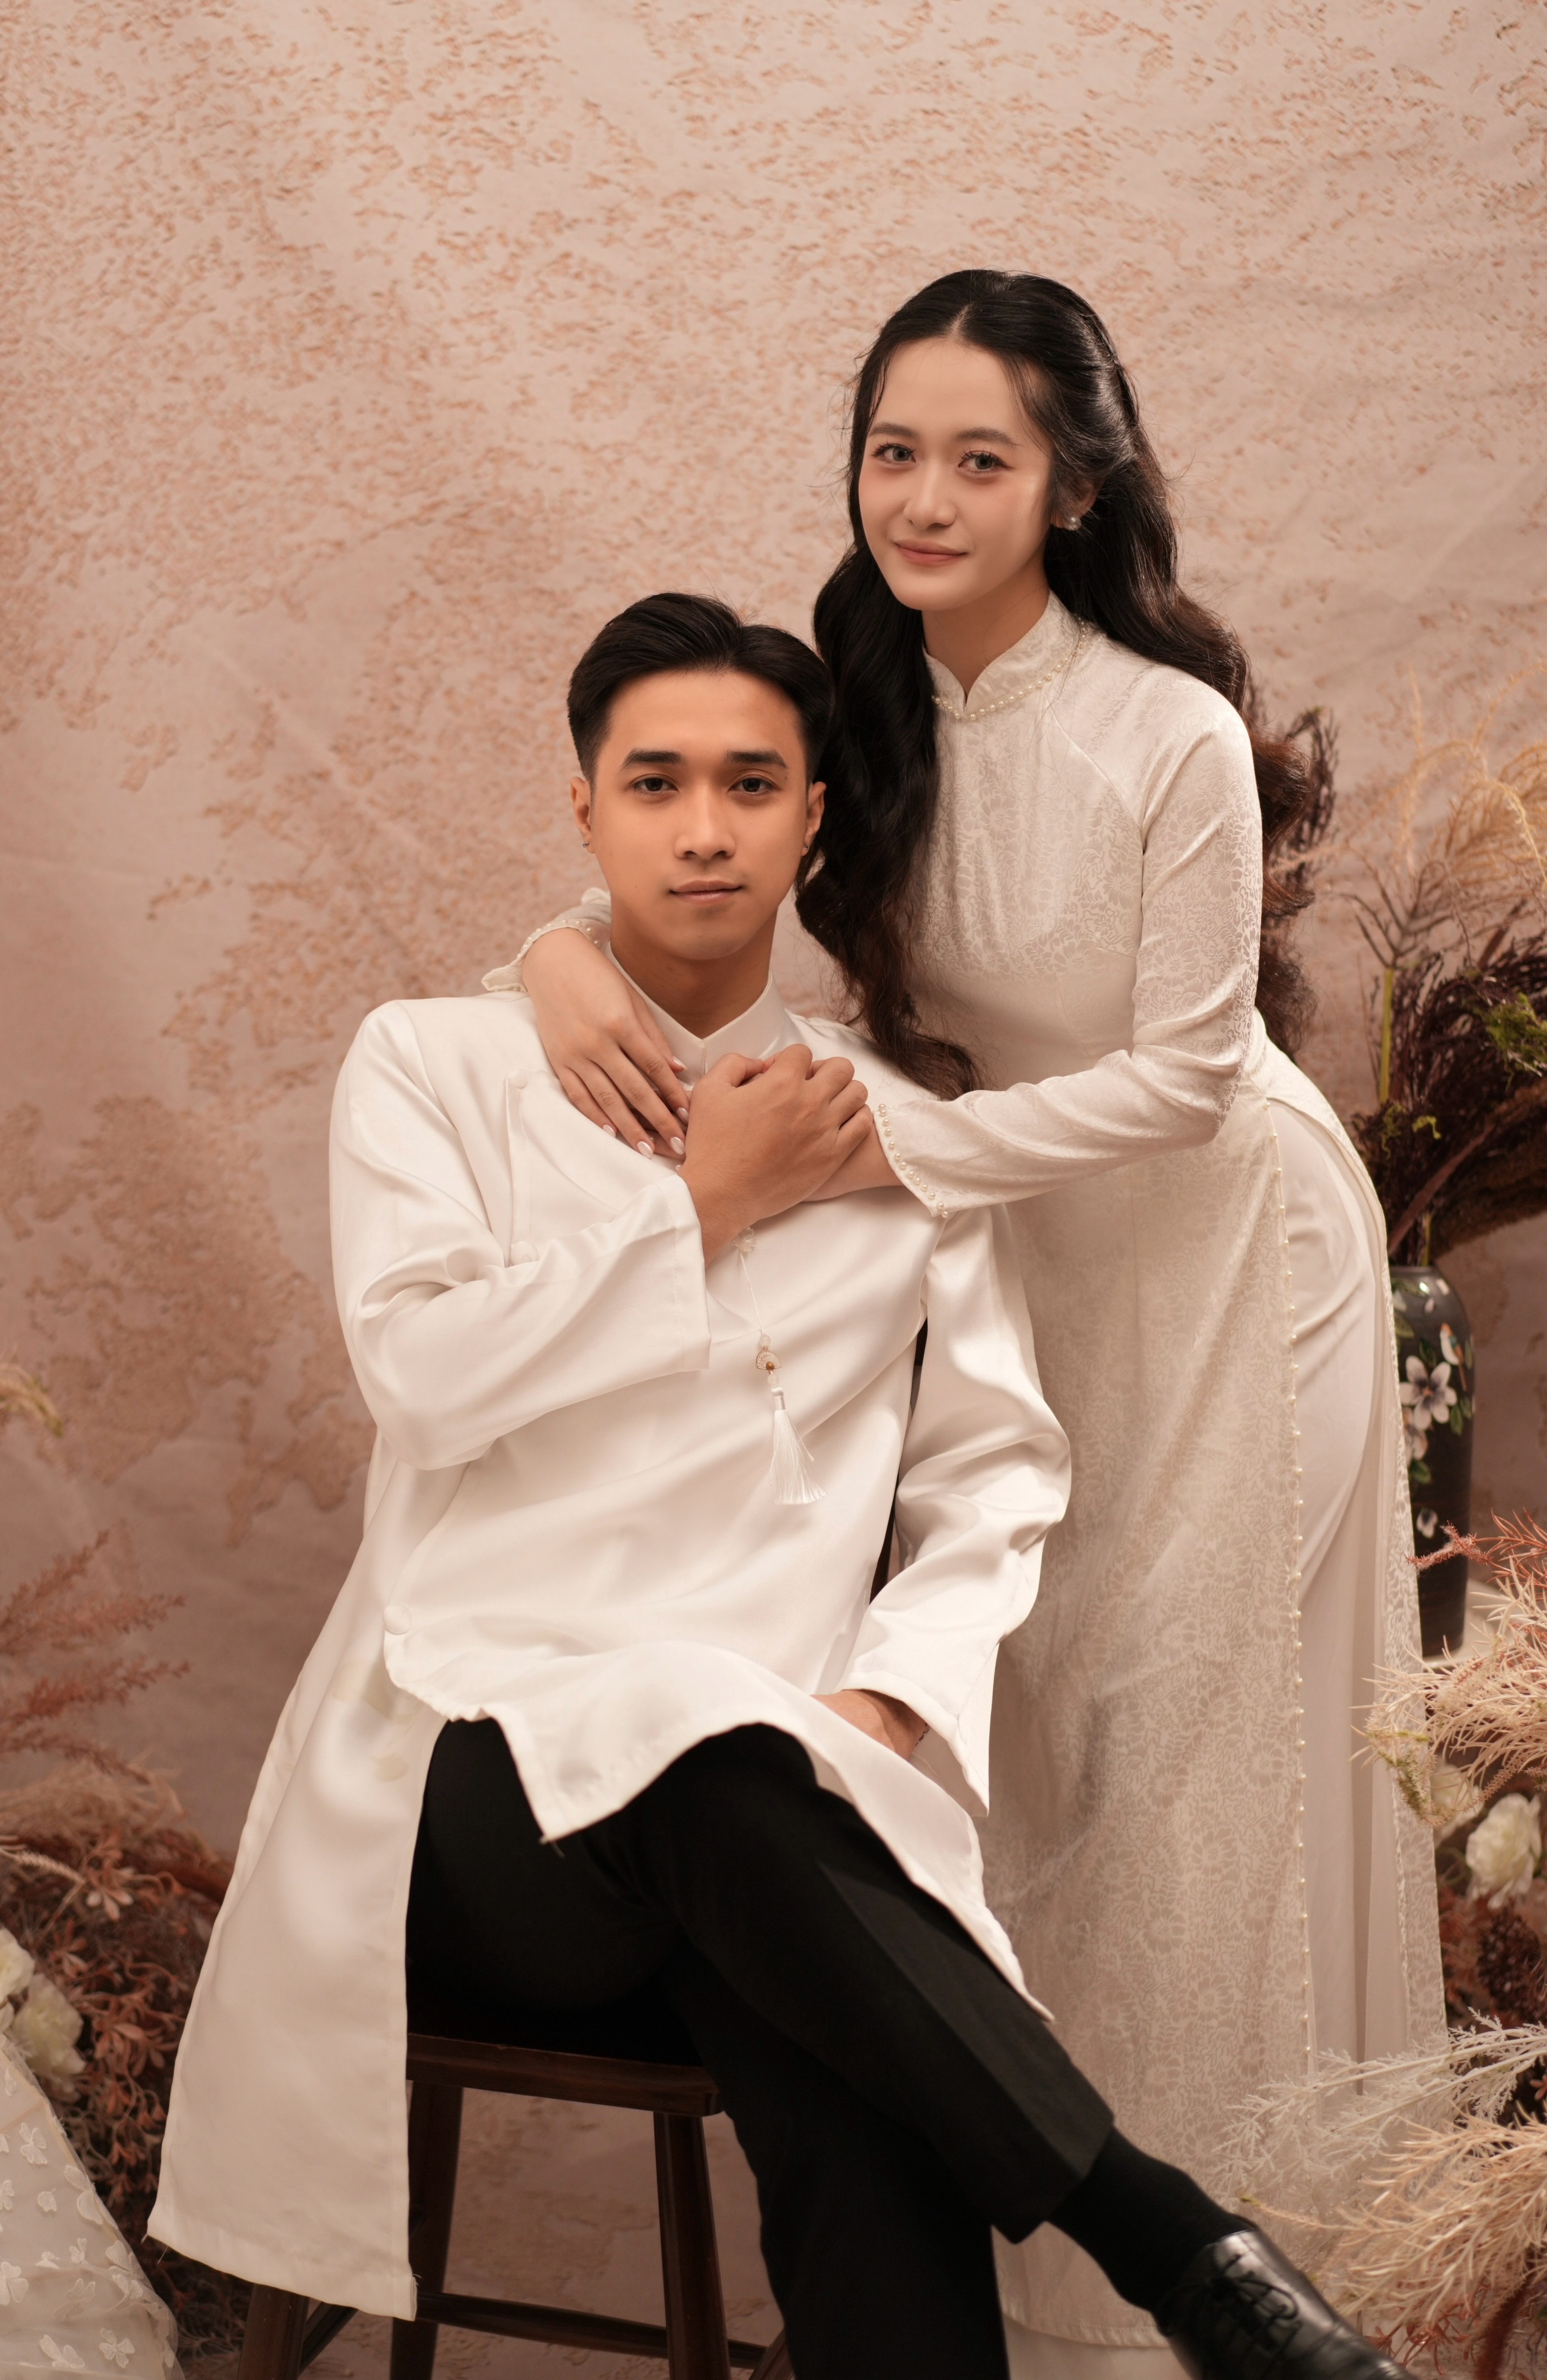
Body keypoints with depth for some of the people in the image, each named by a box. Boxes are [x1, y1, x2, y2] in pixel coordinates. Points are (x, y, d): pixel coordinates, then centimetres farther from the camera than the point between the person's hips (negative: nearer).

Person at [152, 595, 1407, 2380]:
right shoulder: (437, 1063, 11)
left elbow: (998, 1475, 10)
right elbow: (426, 1377, -7)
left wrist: (887, 1701, -8)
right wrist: (703, 1203, -3)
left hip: (784, 1774, 2)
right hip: (477, 1764, -1)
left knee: (861, 2120, -35)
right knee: (719, 1778, -39)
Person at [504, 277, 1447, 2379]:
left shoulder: (1176, 739, -23)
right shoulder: (869, 705, -6)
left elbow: (1187, 1072, -22)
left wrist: (892, 1140, -27)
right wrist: (568, 950, -22)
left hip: (1214, 1245, -5)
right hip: (1019, 1244, 5)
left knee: (1191, 1725, 1)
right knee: (1022, 1723, 9)